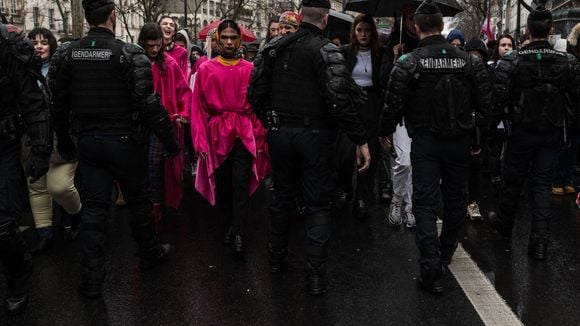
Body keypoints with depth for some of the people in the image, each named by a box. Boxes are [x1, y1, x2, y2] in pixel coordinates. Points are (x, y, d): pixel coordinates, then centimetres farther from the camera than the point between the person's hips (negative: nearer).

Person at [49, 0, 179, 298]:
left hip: (88, 142, 3)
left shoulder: (65, 54, 0)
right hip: (124, 141, -3)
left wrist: (64, 143, 18)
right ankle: (149, 254, 34)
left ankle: (91, 279, 11)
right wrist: (170, 141, -6)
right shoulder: (130, 54, -13)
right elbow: (149, 105, -15)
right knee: (138, 201, 15)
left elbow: (58, 105, 5)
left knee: (93, 208, 8)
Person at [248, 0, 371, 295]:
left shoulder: (273, 48, 4)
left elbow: (255, 93, 4)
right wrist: (360, 140, -15)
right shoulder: (327, 51, -12)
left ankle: (276, 259, 33)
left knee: (282, 196, 20)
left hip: (280, 134, 5)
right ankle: (316, 276, 3)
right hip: (314, 135, -4)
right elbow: (340, 101, -20)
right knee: (317, 204, 4)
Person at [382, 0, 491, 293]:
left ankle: (431, 271, -6)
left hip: (425, 142, -3)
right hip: (460, 142, 3)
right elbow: (484, 103, -1)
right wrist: (479, 137, 10)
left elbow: (393, 105, -9)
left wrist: (385, 132, 8)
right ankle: (447, 253, 39)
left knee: (425, 203, 0)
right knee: (455, 198, 19)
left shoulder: (408, 64, -10)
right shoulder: (469, 61, -1)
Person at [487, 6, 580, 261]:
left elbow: (498, 97, -15)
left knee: (513, 180, 16)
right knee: (542, 184, 7)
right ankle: (539, 241, 4)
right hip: (553, 133, 2)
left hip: (522, 132, -1)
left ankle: (504, 223, 37)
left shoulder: (512, 61, -11)